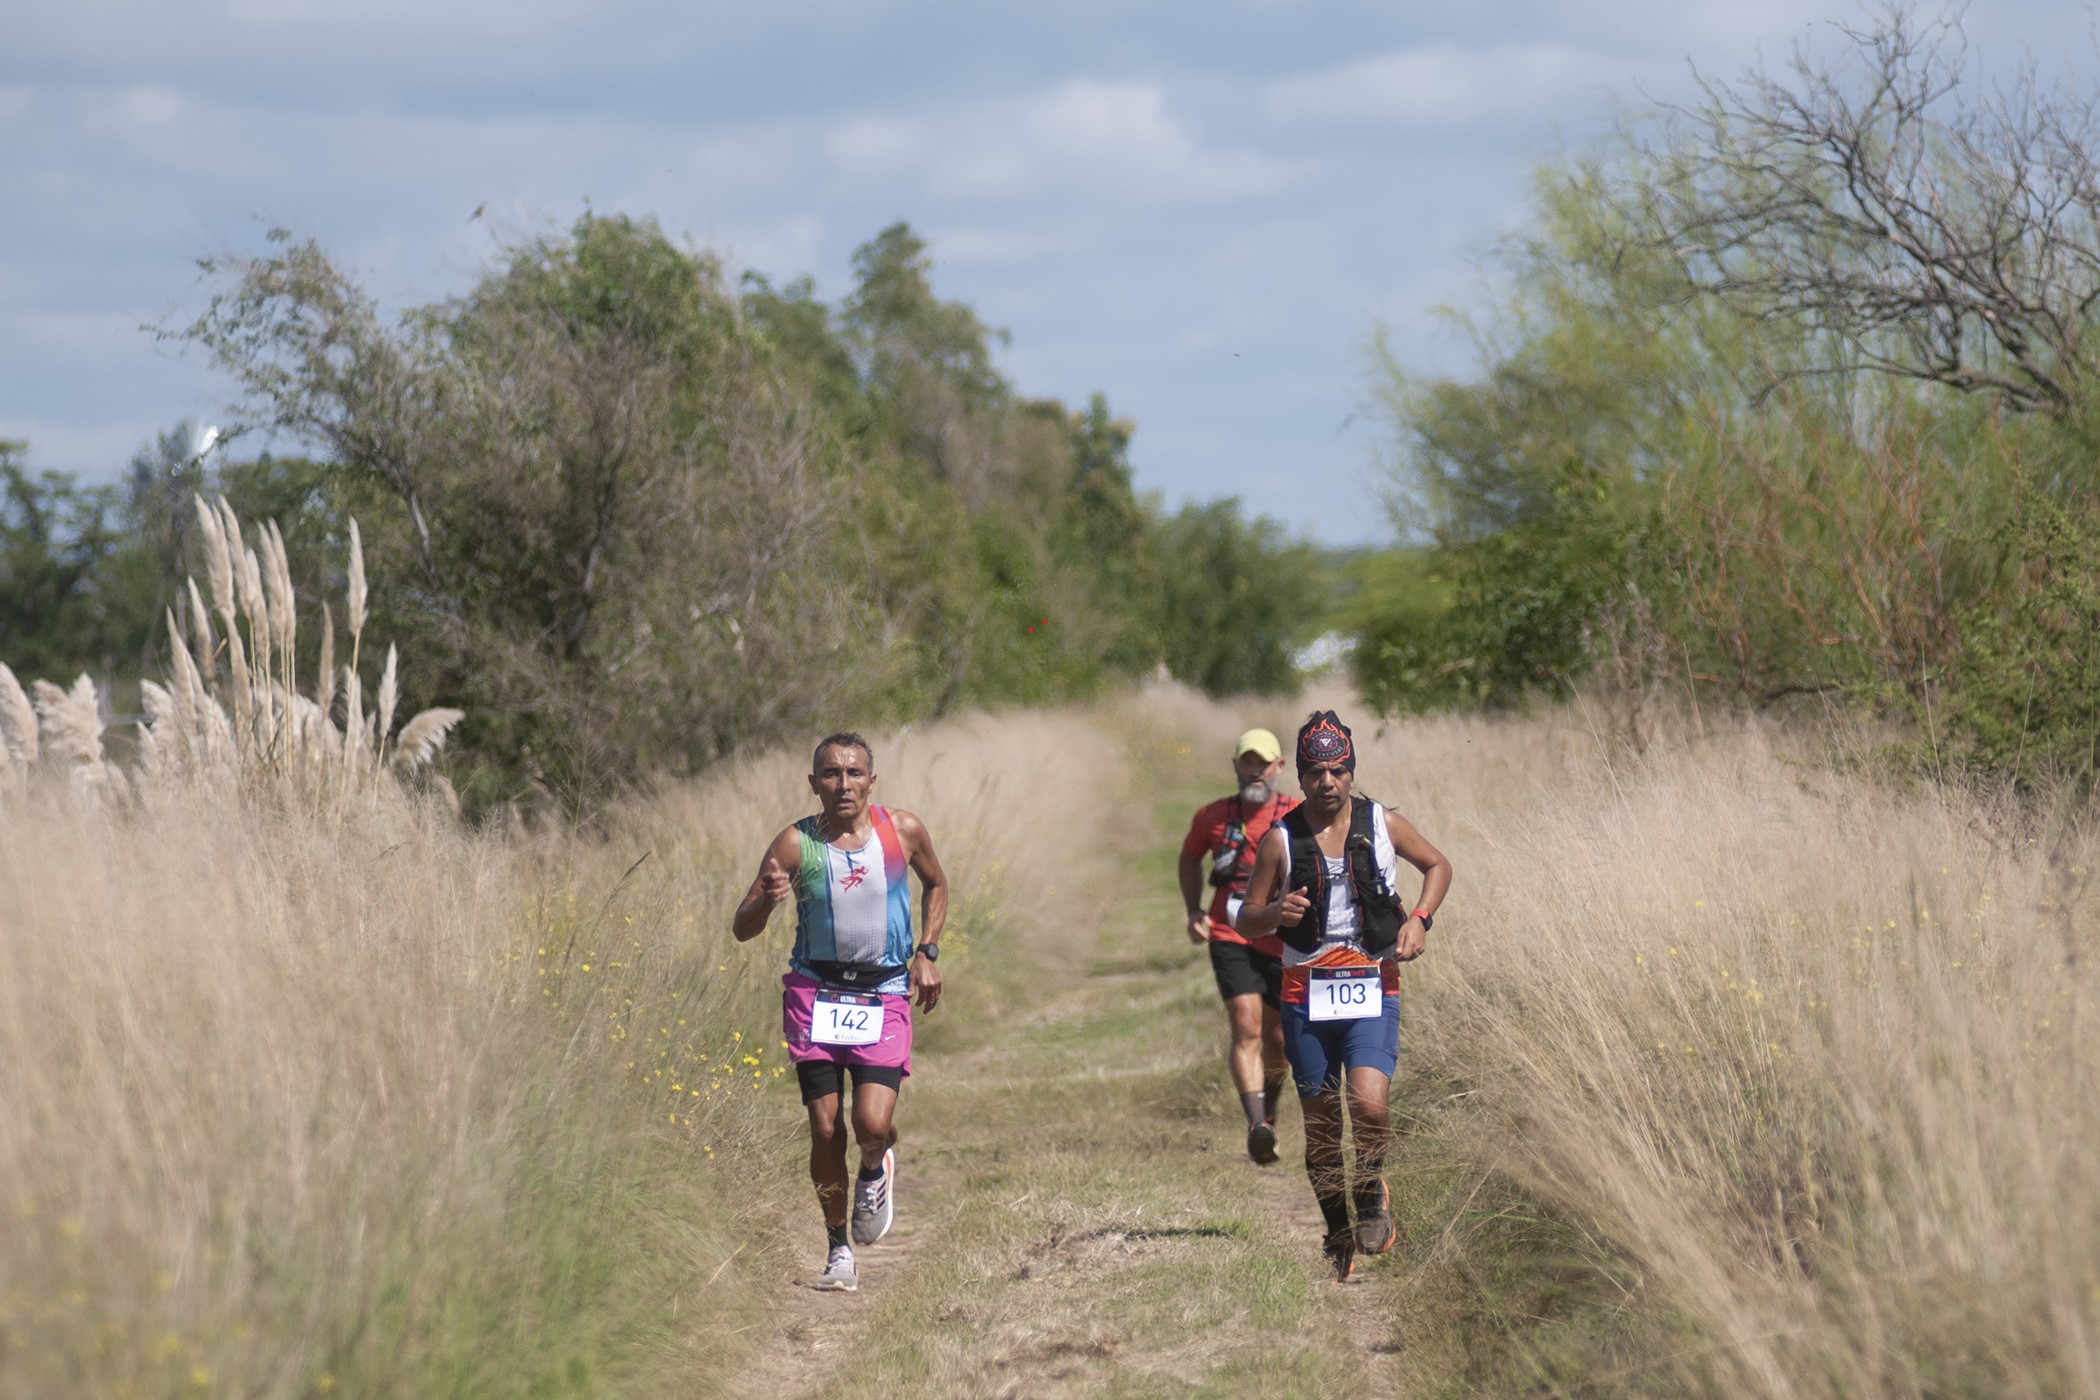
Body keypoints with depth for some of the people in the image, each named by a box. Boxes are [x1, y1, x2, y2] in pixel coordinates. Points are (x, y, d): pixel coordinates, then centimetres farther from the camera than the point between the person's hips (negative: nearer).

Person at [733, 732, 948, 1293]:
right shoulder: (796, 844, -6)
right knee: (825, 1128, -4)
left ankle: (876, 1166, 22)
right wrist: (768, 899, -25)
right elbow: (743, 930, -3)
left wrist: (927, 953, 6)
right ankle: (838, 1249, 15)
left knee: (873, 1123, -16)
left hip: (884, 994, 0)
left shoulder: (903, 830, -2)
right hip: (815, 990, 0)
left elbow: (936, 884, 19)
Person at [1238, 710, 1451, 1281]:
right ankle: (1337, 1233, 21)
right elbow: (1246, 921, 6)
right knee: (1320, 1121, 5)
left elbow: (1438, 865, 19)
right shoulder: (1280, 839, 1)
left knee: (1369, 1102, -22)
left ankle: (1371, 1192, 4)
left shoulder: (1383, 824, 2)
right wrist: (1277, 912, -16)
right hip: (1306, 992, 1)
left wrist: (1419, 919, 2)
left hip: (1372, 986, -1)